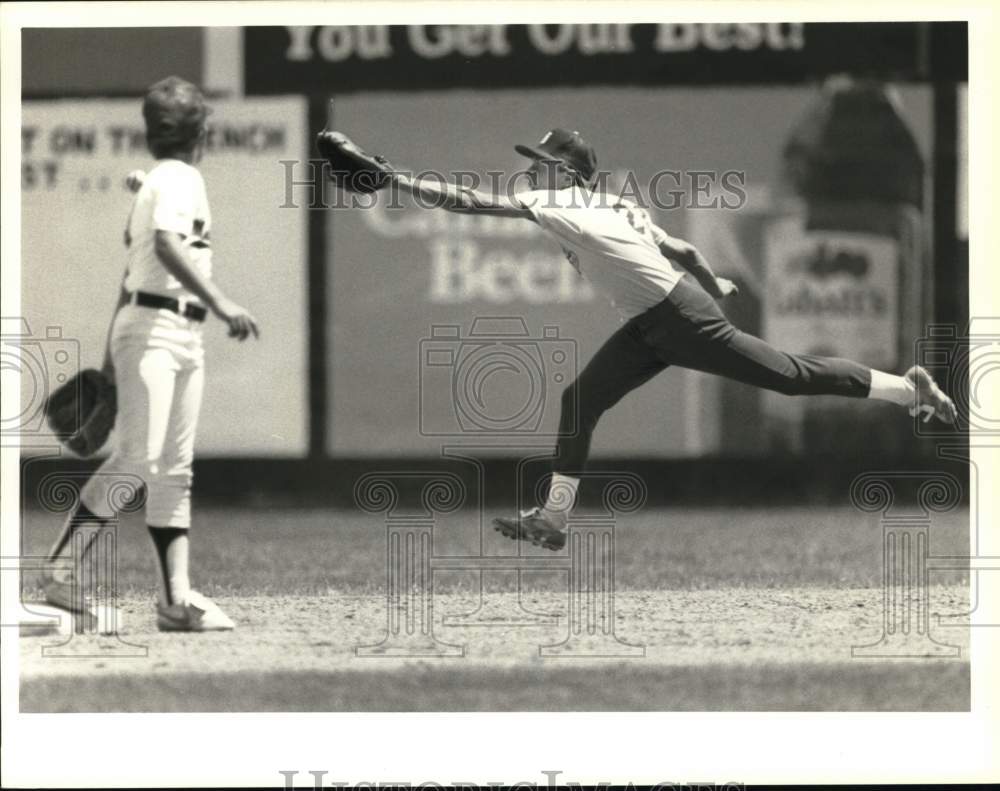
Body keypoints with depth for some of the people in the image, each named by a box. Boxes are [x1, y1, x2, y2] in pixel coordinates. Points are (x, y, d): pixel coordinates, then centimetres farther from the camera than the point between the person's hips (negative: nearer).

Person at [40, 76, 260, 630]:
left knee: (175, 469, 5)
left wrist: (113, 348, 23)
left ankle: (177, 597, 2)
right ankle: (59, 567, -10)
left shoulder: (153, 183, 18)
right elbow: (167, 245, -27)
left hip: (185, 337, 10)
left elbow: (137, 263, 21)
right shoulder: (181, 178, -9)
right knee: (136, 457, -15)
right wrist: (219, 303, -35)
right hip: (155, 329, -10)